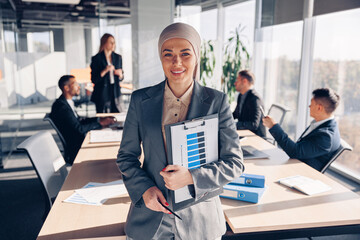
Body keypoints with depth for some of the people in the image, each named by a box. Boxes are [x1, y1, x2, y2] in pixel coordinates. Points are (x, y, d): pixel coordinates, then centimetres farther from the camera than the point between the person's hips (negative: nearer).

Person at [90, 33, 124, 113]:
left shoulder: (118, 57, 11)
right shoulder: (96, 58, -2)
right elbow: (93, 80, -5)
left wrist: (120, 74, -6)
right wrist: (105, 71, -17)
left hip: (115, 92, 4)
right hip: (102, 94, -3)